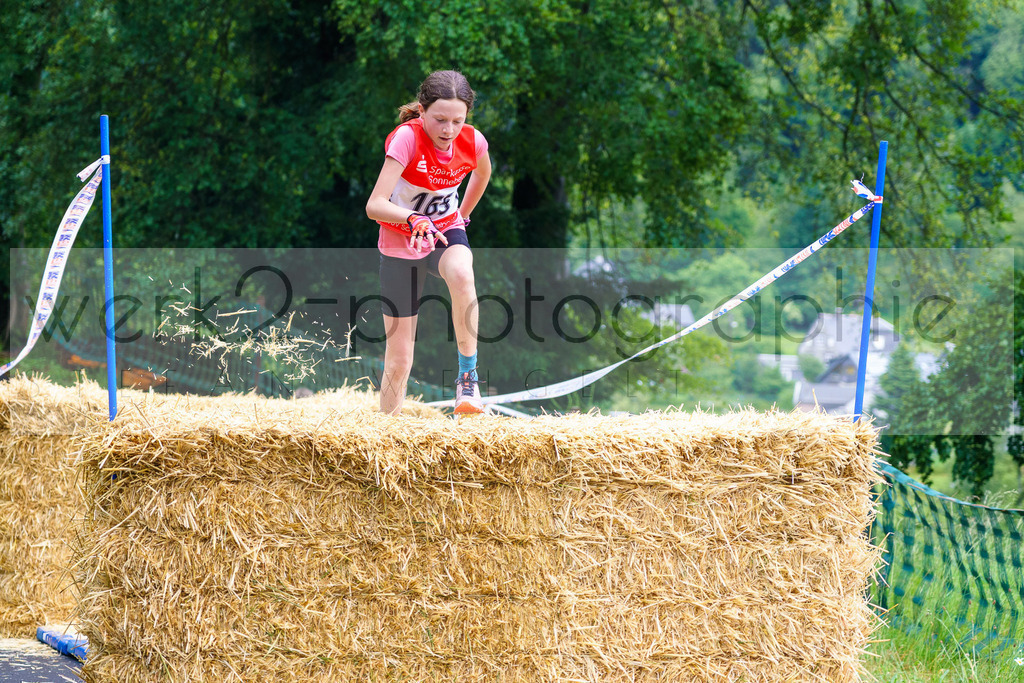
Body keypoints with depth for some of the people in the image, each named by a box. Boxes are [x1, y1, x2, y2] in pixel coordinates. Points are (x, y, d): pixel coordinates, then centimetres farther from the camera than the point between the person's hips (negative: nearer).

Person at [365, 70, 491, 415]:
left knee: (461, 275, -36)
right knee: (399, 358, -3)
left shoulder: (472, 141, -13)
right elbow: (374, 205, -36)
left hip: (447, 231, 2)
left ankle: (468, 375, -24)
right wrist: (414, 219, -52)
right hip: (400, 242, -2)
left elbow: (483, 172, 14)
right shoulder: (406, 138, -26)